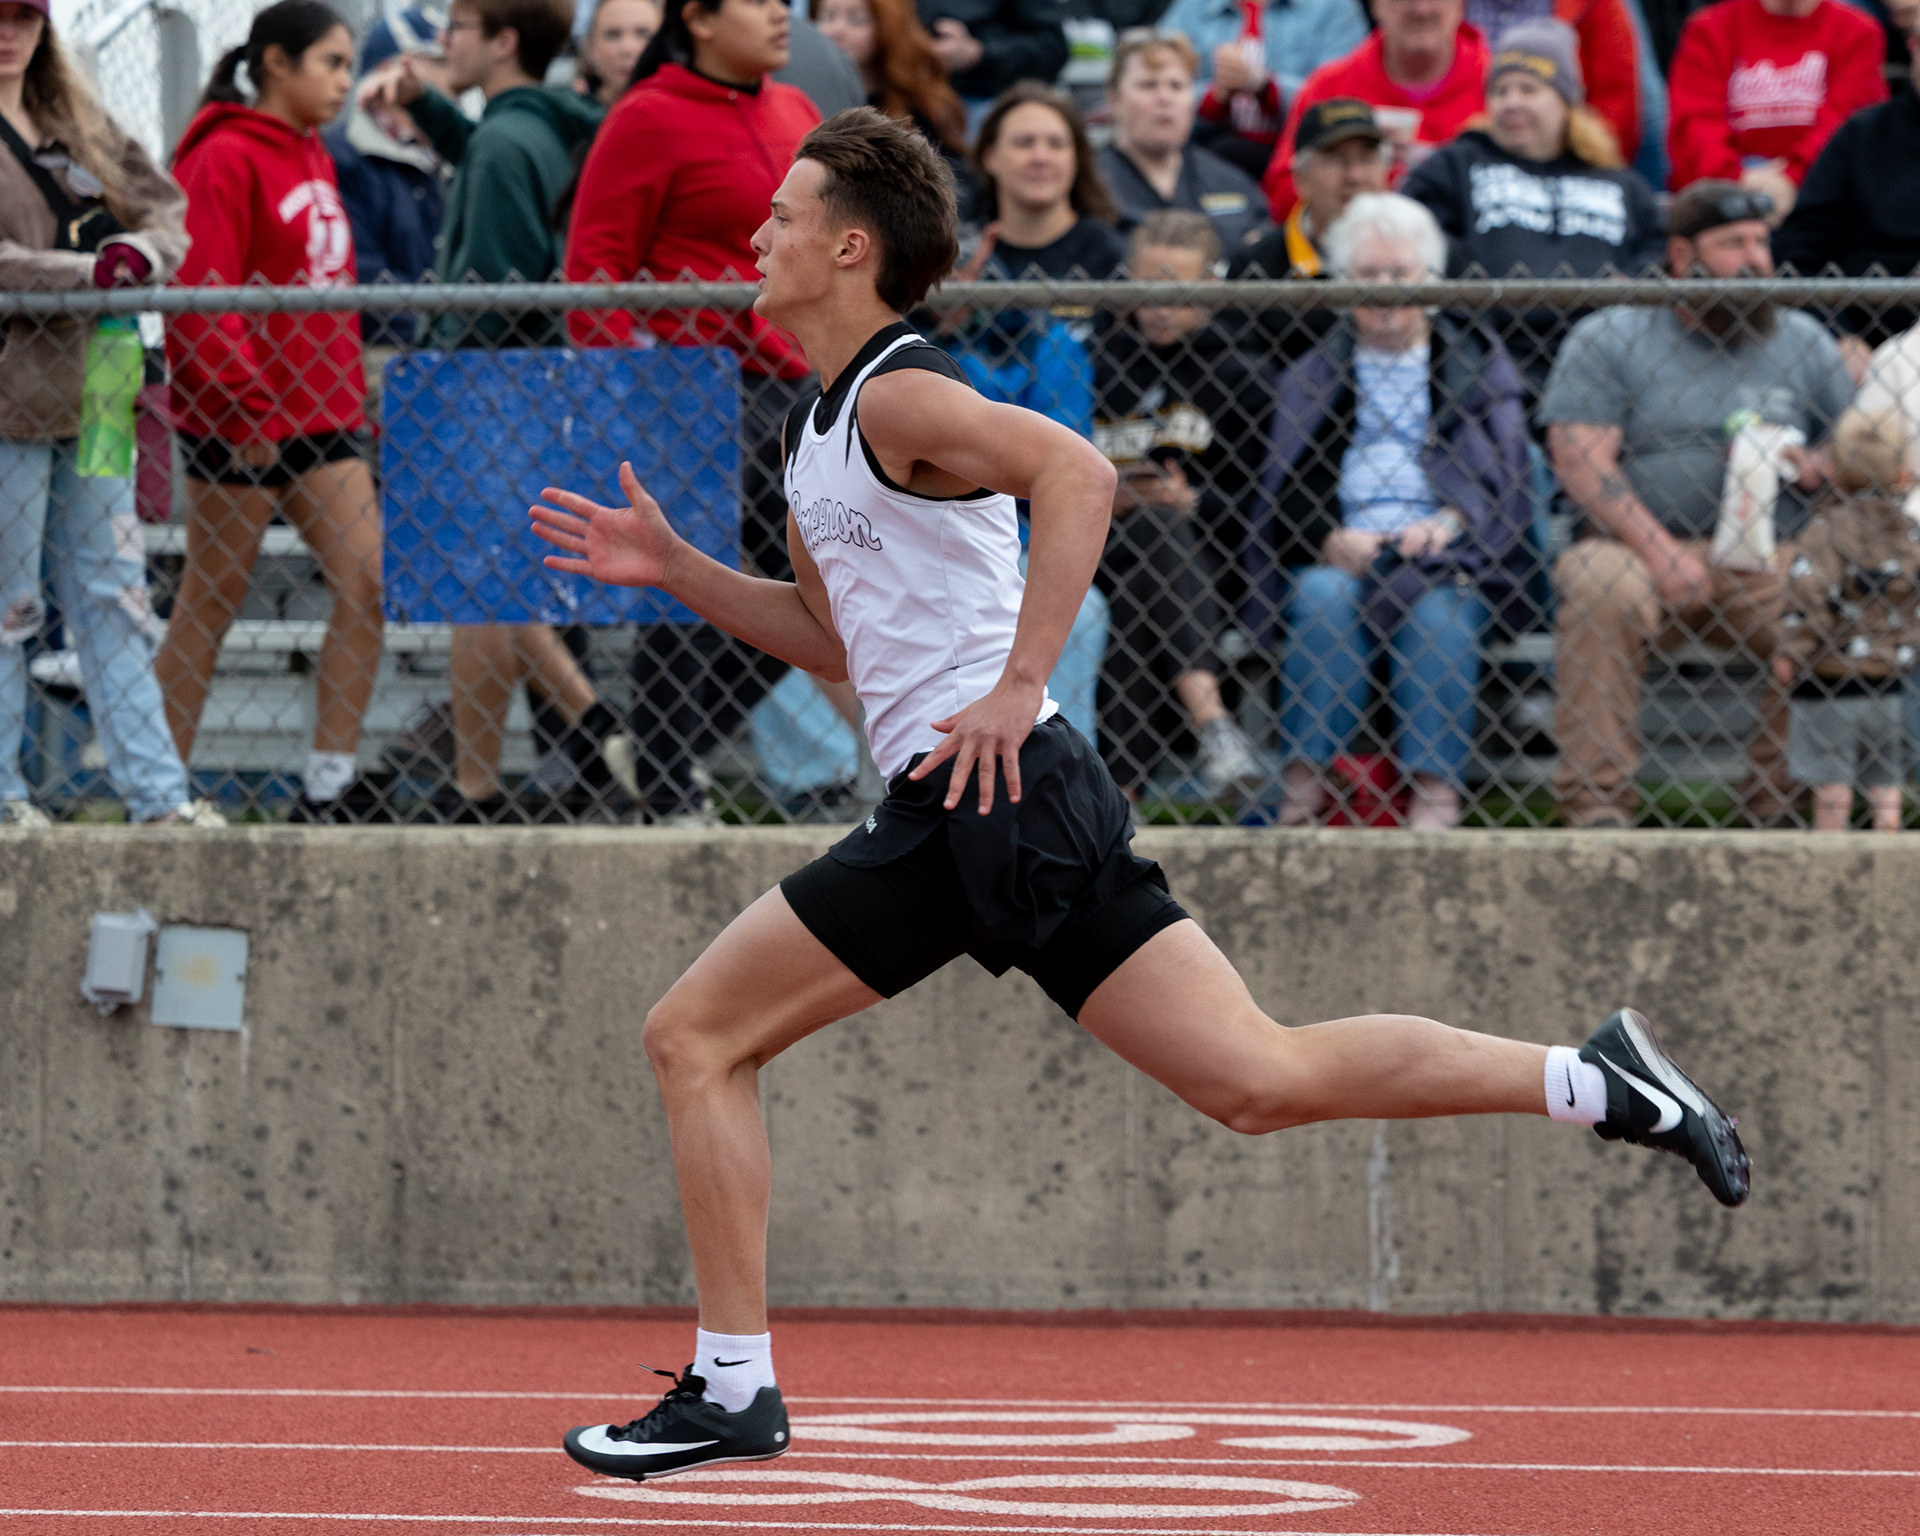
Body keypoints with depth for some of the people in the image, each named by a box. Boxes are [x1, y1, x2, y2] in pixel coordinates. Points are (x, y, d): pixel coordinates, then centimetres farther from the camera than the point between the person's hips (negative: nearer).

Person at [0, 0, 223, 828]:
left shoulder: (80, 125, 15)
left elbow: (165, 206, 15)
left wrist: (139, 251, -8)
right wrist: (89, 273, -17)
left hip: (90, 397, 7)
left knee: (114, 597, 7)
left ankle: (155, 790, 8)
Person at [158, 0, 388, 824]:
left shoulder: (313, 161, 15)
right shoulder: (225, 160, -12)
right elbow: (198, 296, -17)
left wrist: (353, 392, 18)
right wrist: (245, 403, -20)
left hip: (319, 416, 8)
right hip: (240, 422, -8)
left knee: (369, 583, -1)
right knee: (210, 603, -1)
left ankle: (330, 782, 3)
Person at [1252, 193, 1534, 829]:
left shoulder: (1479, 366, 18)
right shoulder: (1310, 377, 21)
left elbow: (1507, 481, 6)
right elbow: (1286, 491, 10)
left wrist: (1450, 525, -14)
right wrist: (1331, 542, -12)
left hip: (1446, 556, -1)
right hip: (1338, 556, 1)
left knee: (1437, 607, -35)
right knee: (1323, 597, -33)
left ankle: (1435, 787, -39)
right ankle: (1304, 784, -39)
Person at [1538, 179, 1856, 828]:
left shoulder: (1803, 342, 16)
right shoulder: (1607, 339, 5)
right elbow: (1580, 461, -6)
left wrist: (1814, 468, -6)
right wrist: (1658, 551, -19)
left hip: (1765, 562, 2)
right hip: (1638, 546, -2)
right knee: (1598, 588, -35)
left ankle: (1775, 802, -11)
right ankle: (1595, 804, -30)